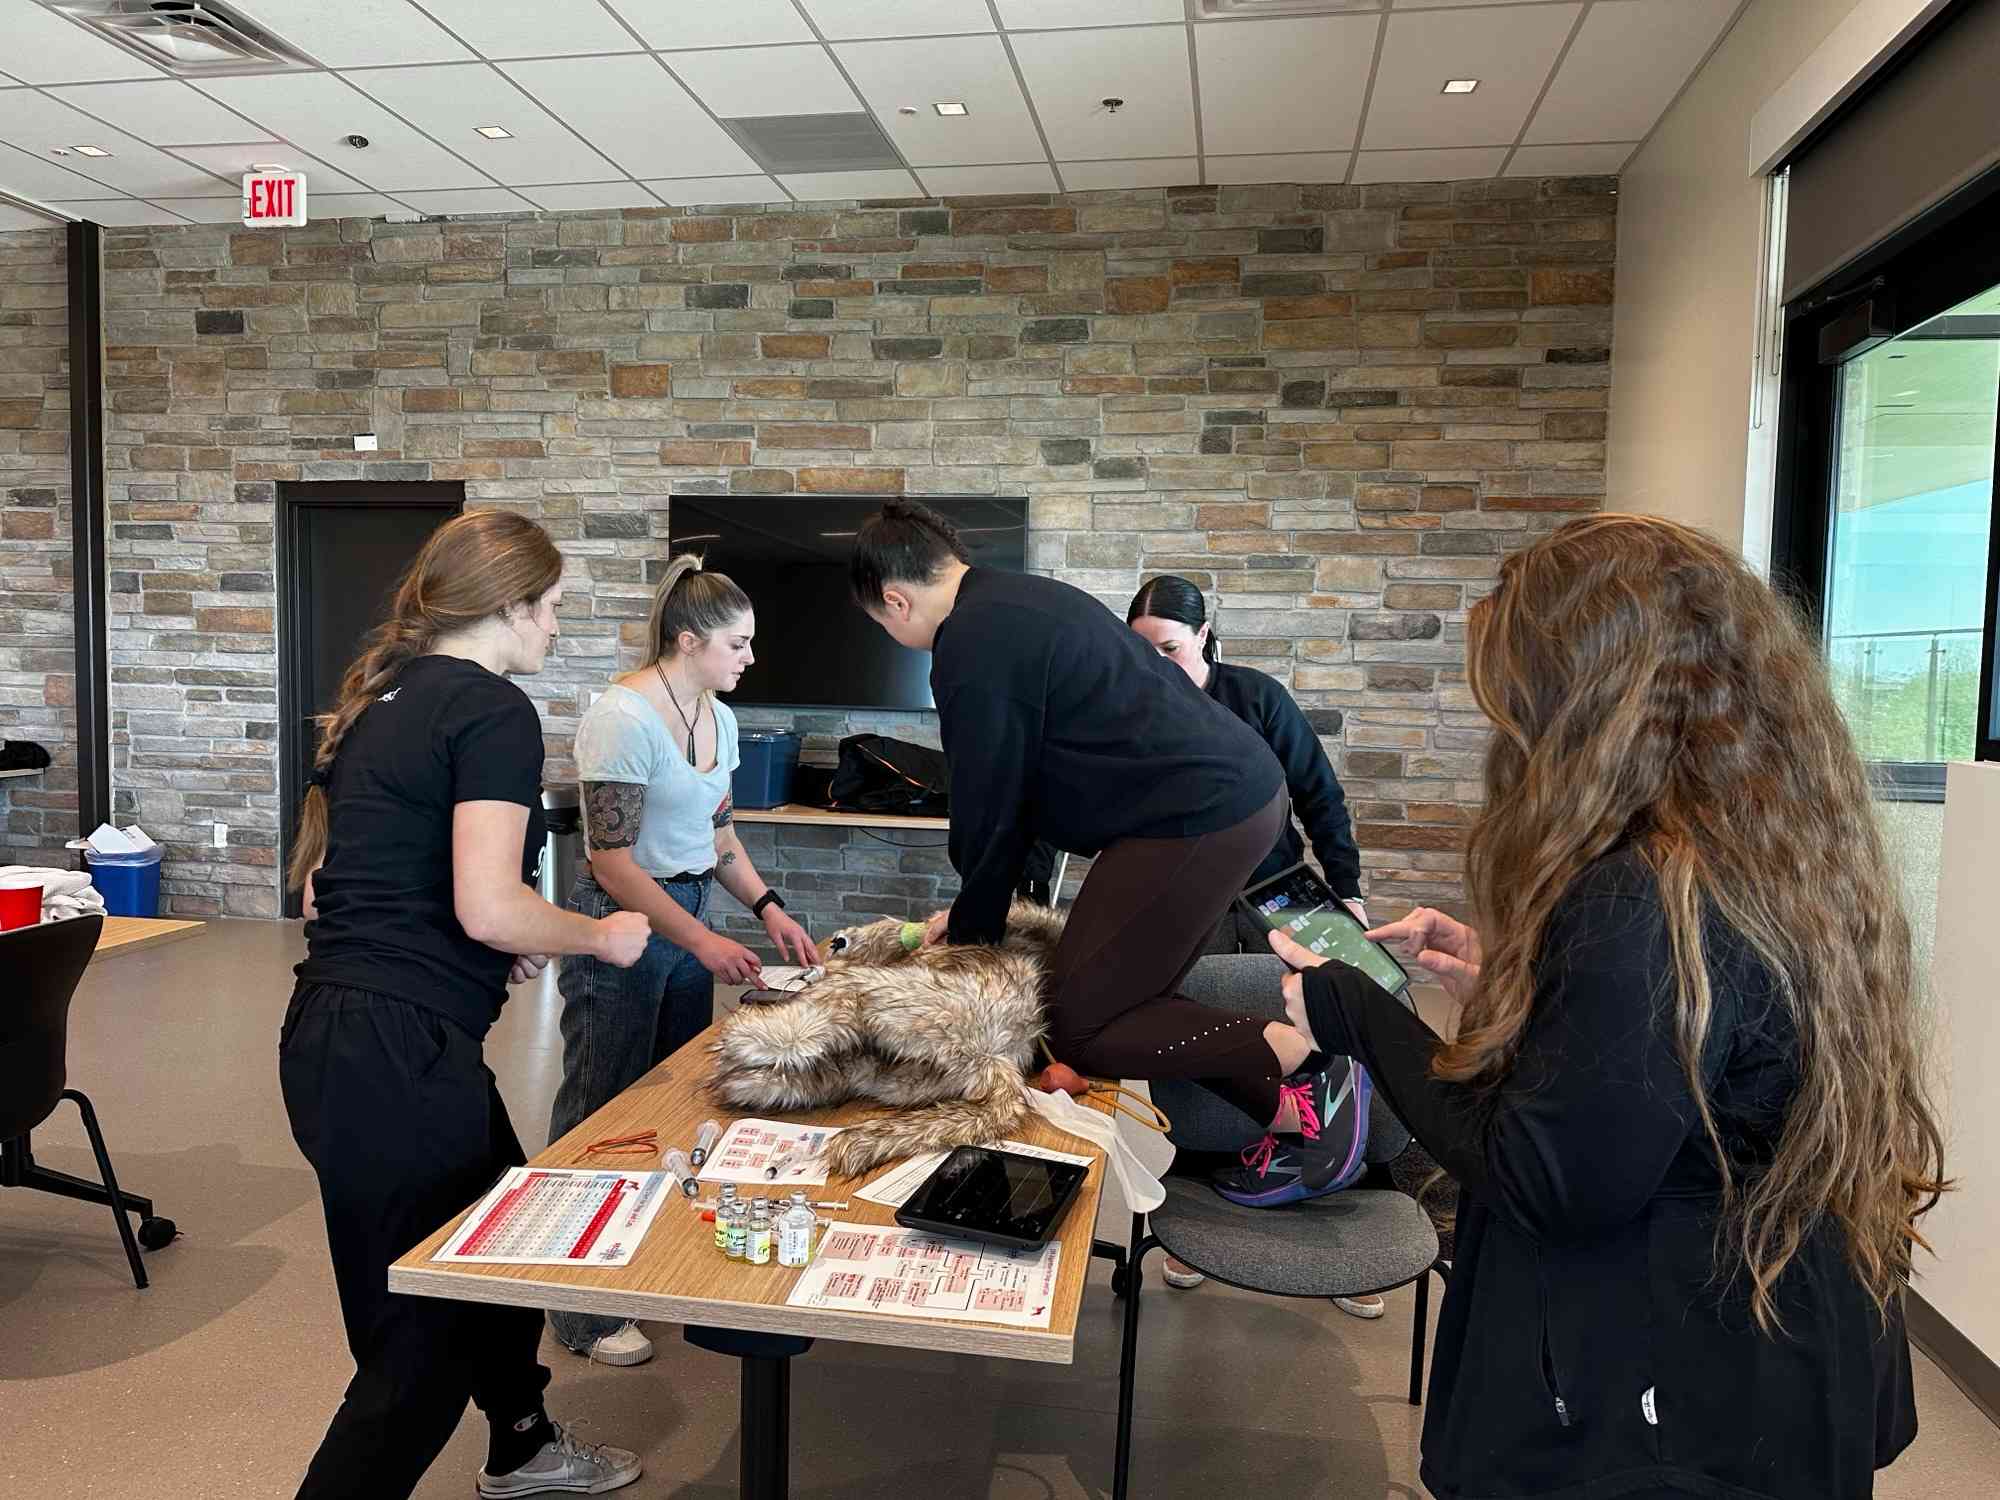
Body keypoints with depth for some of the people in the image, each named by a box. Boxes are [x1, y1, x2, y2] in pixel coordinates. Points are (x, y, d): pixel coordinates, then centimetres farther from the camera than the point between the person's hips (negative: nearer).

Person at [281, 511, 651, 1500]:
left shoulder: (379, 701, 14)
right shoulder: (494, 710, -13)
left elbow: (322, 882, 19)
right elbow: (489, 907, -23)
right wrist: (602, 936, -5)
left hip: (332, 1031, 10)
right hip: (396, 1052, -10)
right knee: (420, 1343, 1)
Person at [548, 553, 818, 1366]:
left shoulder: (719, 717, 6)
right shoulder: (623, 716, -19)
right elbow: (612, 861, -20)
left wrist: (768, 907, 2)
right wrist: (702, 942, -22)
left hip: (689, 915, 8)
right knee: (604, 1112, 3)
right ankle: (586, 1313, 17)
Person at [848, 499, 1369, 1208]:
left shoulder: (973, 648, -13)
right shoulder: (1021, 596, 19)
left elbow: (987, 809, -7)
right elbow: (1019, 781, 23)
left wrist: (972, 929, 9)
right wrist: (975, 910, 25)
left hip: (1197, 817, -10)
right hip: (1242, 790, 10)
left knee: (1078, 1025, -2)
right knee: (1131, 998, 16)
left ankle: (1305, 1062, -4)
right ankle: (1298, 1119, 13)